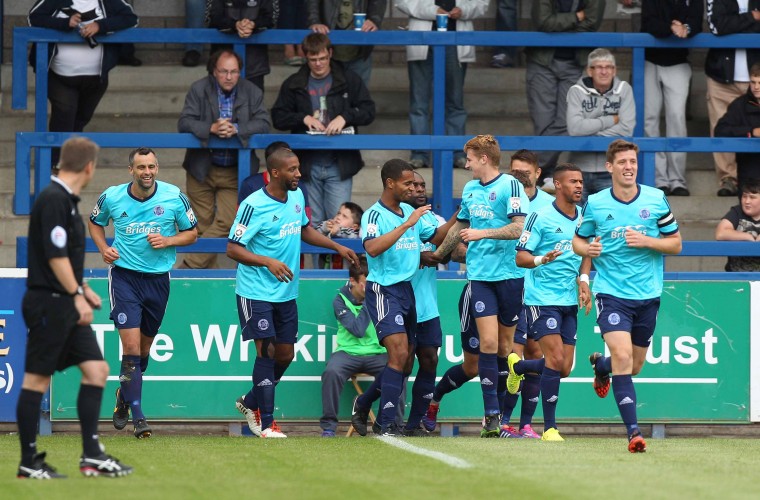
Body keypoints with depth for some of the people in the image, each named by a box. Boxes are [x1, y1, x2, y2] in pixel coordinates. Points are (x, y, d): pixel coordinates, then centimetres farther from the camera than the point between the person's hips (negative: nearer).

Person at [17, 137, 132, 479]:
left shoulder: (66, 200, 14)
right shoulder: (53, 200, -16)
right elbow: (55, 256, -21)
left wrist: (83, 290, 27)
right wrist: (77, 296, -19)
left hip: (67, 305, 10)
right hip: (49, 304, -10)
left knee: (96, 370, 5)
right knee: (36, 379, -2)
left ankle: (91, 455, 6)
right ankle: (28, 462, 3)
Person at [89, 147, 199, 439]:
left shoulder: (175, 197, -5)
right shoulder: (112, 198, -4)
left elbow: (191, 233, 6)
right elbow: (95, 223, 16)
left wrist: (167, 241, -13)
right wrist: (103, 248, -2)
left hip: (158, 279, 2)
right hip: (124, 275, -2)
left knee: (144, 347, 13)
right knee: (131, 345, -14)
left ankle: (124, 396, 40)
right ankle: (137, 416, -13)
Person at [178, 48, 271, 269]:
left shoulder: (252, 92, -2)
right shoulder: (199, 90, -5)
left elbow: (263, 124, -10)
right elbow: (184, 123, -13)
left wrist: (236, 129, -27)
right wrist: (211, 128, -30)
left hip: (234, 173, 0)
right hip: (202, 169, 0)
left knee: (225, 222, -12)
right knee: (203, 224, 5)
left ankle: (187, 267, -9)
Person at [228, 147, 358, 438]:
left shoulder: (297, 197, 5)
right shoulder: (254, 205, -18)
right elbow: (233, 249, -18)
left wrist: (337, 247, 16)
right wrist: (268, 262, -30)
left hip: (286, 293, 7)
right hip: (256, 291, -7)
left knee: (285, 354, 10)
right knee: (266, 351, -11)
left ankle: (251, 403, 33)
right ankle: (266, 425, -8)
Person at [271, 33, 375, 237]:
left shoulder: (349, 80, 4)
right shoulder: (294, 84, 7)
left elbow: (368, 111, 1)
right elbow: (278, 117, 6)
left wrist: (345, 117, -17)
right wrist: (303, 118, -11)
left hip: (339, 165, -2)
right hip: (307, 165, 2)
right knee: (312, 225, 6)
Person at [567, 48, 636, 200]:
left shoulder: (624, 90, 0)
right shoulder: (577, 92, -2)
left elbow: (626, 129, -10)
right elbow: (574, 128, -15)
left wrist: (589, 135, -12)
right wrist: (611, 120, -11)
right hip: (581, 170, 1)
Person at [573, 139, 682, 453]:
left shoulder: (656, 200, -1)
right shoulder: (595, 204, -2)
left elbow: (675, 243, 4)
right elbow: (578, 240, 11)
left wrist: (646, 241, -15)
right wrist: (587, 249, -13)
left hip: (648, 294, 3)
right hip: (611, 293, -3)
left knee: (634, 366, 15)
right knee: (622, 357, -21)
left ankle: (601, 364, 51)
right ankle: (633, 431, -22)